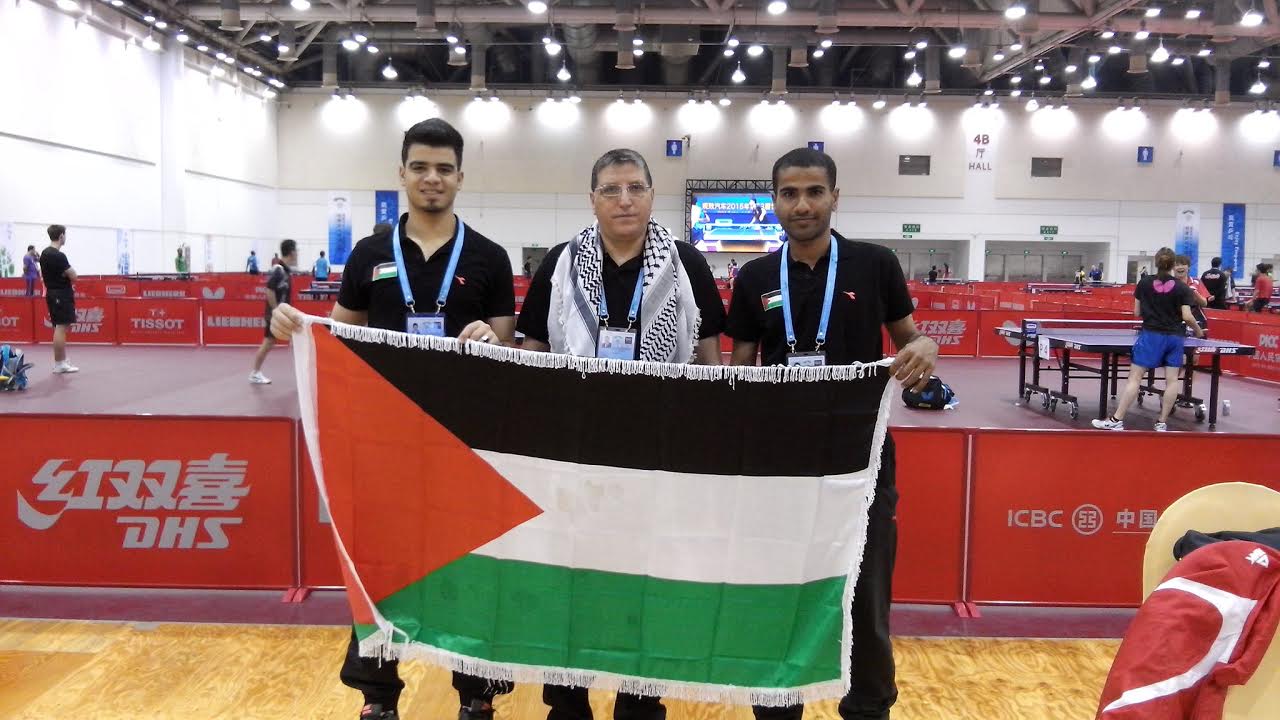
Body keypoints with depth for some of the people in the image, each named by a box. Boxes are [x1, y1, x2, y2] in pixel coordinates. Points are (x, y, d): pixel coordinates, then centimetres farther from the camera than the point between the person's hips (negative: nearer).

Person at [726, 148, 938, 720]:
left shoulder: (875, 265, -2)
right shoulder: (755, 278, 3)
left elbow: (906, 339, 6)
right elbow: (740, 370, 8)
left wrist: (924, 348, -17)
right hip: (778, 460, 2)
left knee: (866, 598, 9)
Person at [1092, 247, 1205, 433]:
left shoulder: (1144, 283, 1)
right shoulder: (1182, 288, 0)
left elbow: (1137, 313, 7)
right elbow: (1187, 316, -5)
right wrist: (1198, 331, 13)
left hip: (1151, 335, -1)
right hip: (1175, 337, 2)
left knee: (1135, 377, -4)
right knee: (1172, 380, 6)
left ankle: (1117, 420, -6)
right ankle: (1162, 423, 6)